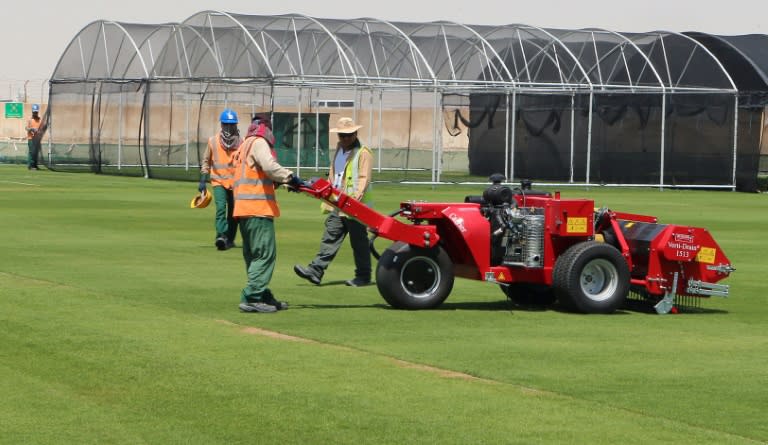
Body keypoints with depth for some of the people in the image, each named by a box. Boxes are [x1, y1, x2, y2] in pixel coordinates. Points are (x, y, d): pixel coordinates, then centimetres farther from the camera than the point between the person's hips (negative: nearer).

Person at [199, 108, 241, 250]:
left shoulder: (241, 142, 2)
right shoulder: (213, 141, 3)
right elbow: (206, 161, 11)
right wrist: (202, 180, 6)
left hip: (236, 182, 1)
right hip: (218, 181, -1)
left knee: (233, 212, 7)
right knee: (220, 207, -19)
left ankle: (230, 239, 19)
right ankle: (221, 236, -28)